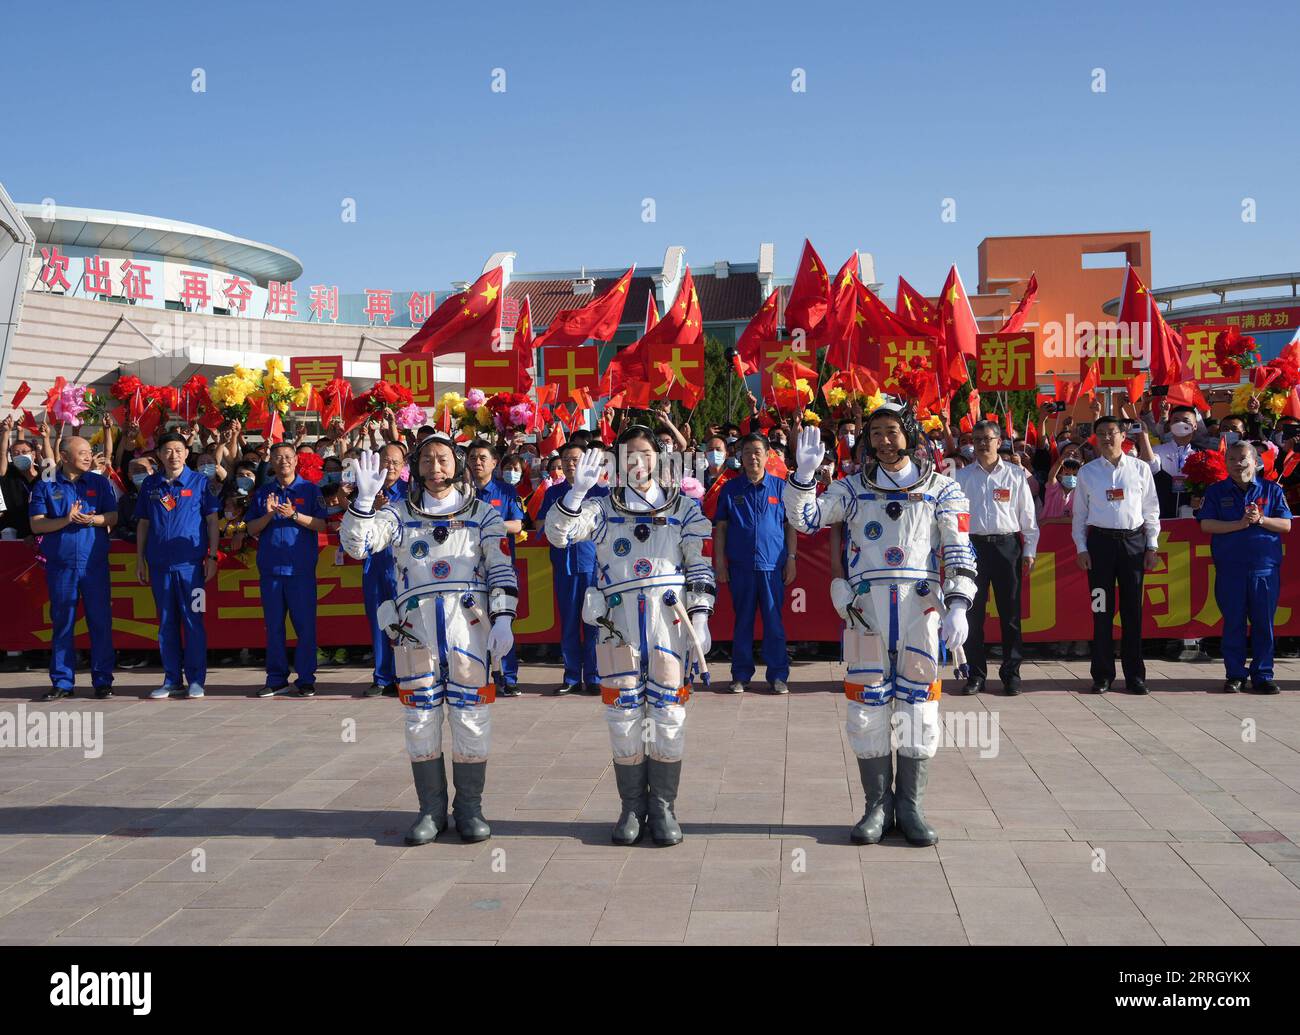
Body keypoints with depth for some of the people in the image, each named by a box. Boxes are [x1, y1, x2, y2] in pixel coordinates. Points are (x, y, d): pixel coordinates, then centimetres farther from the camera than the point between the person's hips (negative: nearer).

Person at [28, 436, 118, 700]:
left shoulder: (100, 483, 10)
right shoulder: (45, 486, 5)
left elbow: (112, 517, 4)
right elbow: (37, 525, -2)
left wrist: (93, 519, -15)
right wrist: (66, 520, -16)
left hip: (95, 562, 1)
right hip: (60, 564, -1)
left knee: (100, 622, 0)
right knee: (62, 623, 3)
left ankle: (103, 681, 7)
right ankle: (62, 683, 10)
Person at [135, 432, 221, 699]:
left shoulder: (199, 482, 2)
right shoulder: (150, 485, 10)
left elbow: (212, 520, 2)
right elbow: (143, 524, 14)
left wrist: (212, 557, -4)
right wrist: (140, 561, 9)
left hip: (190, 562, -3)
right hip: (159, 563, 3)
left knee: (193, 620, -2)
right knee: (166, 622, 7)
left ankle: (195, 680, 4)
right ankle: (172, 680, 14)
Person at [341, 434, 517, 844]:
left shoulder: (482, 514, 10)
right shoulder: (400, 513, 12)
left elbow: (502, 570, 3)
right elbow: (355, 543, -2)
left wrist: (503, 619, -8)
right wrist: (364, 499, -16)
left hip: (469, 625, -1)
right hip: (415, 626, 1)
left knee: (471, 717, 0)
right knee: (420, 721, 4)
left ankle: (469, 807, 12)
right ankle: (431, 808, 15)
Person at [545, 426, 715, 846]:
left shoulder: (683, 508, 12)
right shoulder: (602, 508, 14)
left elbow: (700, 567, 8)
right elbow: (557, 532, -1)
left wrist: (700, 620, -1)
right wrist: (577, 491, -16)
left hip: (670, 618, -1)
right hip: (618, 620, 1)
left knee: (668, 713, -2)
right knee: (624, 716, 1)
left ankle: (663, 808, 7)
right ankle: (632, 808, 11)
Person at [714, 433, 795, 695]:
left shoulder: (780, 486, 5)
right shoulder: (730, 489, 7)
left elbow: (790, 526, 7)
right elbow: (720, 528, 8)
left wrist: (791, 559, 2)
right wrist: (719, 562, 2)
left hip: (773, 565, -1)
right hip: (740, 565, 1)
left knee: (774, 621, 1)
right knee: (743, 621, 7)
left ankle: (778, 675, 9)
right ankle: (741, 675, 14)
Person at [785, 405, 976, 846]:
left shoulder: (942, 489, 8)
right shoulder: (853, 488, 11)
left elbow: (960, 553, 2)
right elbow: (804, 518, 1)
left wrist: (958, 607, -10)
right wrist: (803, 475, -14)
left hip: (921, 606, 0)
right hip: (866, 606, 1)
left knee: (918, 706, 2)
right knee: (868, 707, 2)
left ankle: (910, 806, 12)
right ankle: (877, 806, 12)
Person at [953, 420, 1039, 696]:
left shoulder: (1015, 474, 7)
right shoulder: (962, 477, 8)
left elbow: (1028, 515, 8)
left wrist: (1029, 551, 3)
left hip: (1007, 546, -1)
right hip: (973, 546, 1)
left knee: (1010, 612, 2)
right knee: (972, 613, 2)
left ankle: (1011, 673, 10)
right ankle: (976, 674, 10)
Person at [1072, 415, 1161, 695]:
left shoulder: (1140, 469, 6)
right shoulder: (1087, 472, 6)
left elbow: (1151, 510, 8)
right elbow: (1079, 513, 8)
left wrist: (1152, 546, 3)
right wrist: (1081, 548, 1)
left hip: (1134, 539, 0)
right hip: (1100, 540, 0)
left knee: (1132, 609, 3)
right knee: (1102, 611, 1)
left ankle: (1135, 675, 11)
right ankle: (1102, 675, 9)